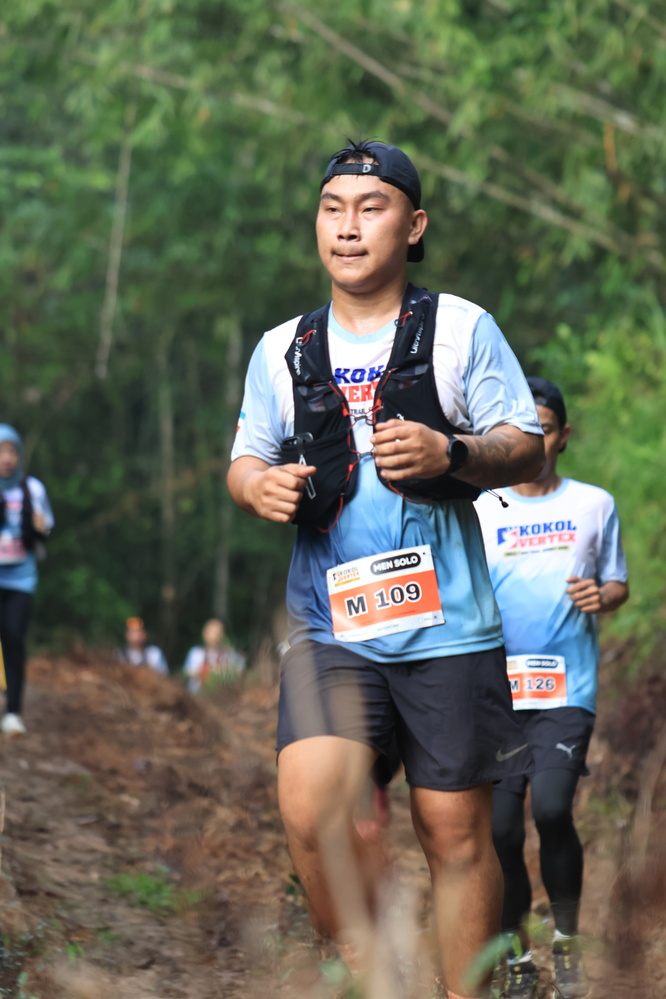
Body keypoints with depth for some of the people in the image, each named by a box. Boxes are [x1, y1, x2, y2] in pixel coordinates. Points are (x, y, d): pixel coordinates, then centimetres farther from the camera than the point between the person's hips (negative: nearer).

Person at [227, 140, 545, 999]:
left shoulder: (460, 328, 3)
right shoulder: (283, 350, 12)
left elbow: (527, 446, 2)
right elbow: (245, 458, 18)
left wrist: (452, 453, -18)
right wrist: (258, 485, -6)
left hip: (446, 626, -1)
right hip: (329, 628, 2)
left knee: (455, 831, 1)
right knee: (311, 809, -18)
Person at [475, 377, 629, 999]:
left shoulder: (594, 505, 9)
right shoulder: (478, 512, 9)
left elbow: (618, 583, 16)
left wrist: (603, 597, -6)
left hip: (567, 689, -1)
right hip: (496, 691, 2)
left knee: (551, 806, -21)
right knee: (501, 829, -2)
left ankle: (567, 941, 0)